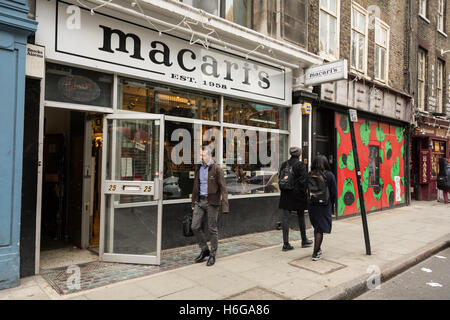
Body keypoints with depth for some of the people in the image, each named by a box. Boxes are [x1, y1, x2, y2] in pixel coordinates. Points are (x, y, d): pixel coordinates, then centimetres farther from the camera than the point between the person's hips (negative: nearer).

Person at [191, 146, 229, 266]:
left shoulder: (216, 168, -9)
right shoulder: (198, 168, 9)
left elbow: (223, 188, -11)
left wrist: (224, 206, -18)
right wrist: (193, 203, 16)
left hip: (212, 202, -5)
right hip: (200, 201, 6)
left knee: (212, 229, 4)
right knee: (195, 226, 3)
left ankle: (212, 255, 19)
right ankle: (204, 250, 23)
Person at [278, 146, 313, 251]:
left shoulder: (283, 164, 4)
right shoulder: (300, 165, -11)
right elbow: (304, 180, -13)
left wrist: (283, 191, 14)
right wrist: (305, 193, -4)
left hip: (285, 195, 4)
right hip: (298, 195, -3)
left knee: (285, 218, 4)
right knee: (301, 218, 13)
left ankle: (285, 243, 4)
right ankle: (304, 241, 28)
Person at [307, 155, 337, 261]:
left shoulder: (309, 175, -3)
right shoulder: (329, 175, -8)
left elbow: (305, 190, -2)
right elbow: (334, 192, -4)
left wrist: (310, 201, 9)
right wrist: (331, 205, 9)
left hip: (312, 205, 3)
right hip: (324, 206, -3)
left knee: (316, 227, 19)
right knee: (321, 229, 4)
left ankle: (317, 250, 29)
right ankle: (315, 253, 4)